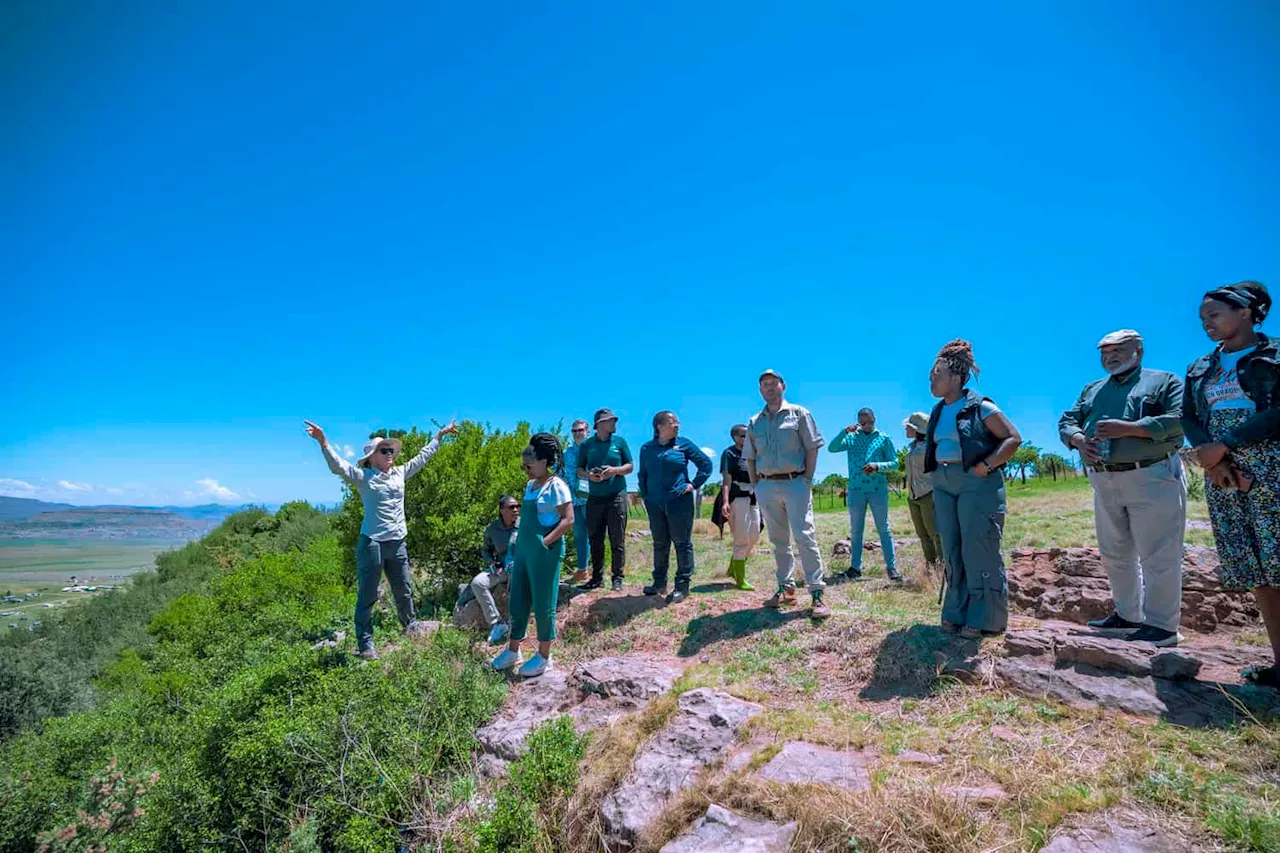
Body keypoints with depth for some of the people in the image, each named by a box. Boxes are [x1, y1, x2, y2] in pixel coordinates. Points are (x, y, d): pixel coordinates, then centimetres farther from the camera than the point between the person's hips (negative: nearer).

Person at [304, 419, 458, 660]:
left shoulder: (399, 473, 9)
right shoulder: (363, 477, -7)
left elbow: (422, 457, 19)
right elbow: (338, 466, -21)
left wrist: (440, 435, 23)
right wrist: (323, 442, -37)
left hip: (397, 543, 6)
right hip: (372, 543, -6)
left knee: (404, 591, 19)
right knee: (367, 596, 2)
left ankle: (411, 627, 39)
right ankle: (365, 644, 11)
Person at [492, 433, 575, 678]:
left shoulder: (556, 486, -12)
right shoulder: (530, 486, 12)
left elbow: (568, 520, -17)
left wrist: (545, 542, -22)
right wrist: (520, 545, 15)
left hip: (544, 554, -8)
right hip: (523, 551, 8)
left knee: (542, 604, 2)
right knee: (517, 601, 13)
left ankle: (544, 657, 16)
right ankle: (513, 650, 28)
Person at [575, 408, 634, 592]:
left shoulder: (620, 441, 5)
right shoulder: (587, 445, 7)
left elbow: (630, 466, 7)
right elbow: (579, 470, 11)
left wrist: (614, 470, -12)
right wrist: (588, 475, -11)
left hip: (616, 496, -1)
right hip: (594, 498, 2)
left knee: (617, 540, 1)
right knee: (595, 540, 6)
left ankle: (617, 577, 10)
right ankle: (597, 578, 16)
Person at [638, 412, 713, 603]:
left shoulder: (684, 444, 2)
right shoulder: (646, 448, 10)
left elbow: (706, 463, 5)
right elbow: (642, 474, 21)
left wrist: (694, 485, -3)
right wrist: (644, 494, 11)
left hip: (679, 502, -3)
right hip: (655, 503, 3)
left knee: (682, 543, 0)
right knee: (659, 544, 11)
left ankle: (682, 585, 6)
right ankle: (659, 583, 22)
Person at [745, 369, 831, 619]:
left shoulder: (799, 414, 4)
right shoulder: (754, 422, 13)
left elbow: (812, 448, 1)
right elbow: (750, 458, 16)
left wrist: (807, 480, -6)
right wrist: (756, 486, 7)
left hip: (795, 483, -4)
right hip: (766, 486, 4)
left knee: (805, 537, -10)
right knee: (778, 540, 10)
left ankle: (817, 593, -8)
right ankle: (786, 588, 19)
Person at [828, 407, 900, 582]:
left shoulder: (884, 438, 6)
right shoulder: (851, 438, 10)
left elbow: (894, 463, 3)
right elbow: (832, 448, -3)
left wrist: (878, 466, -15)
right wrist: (844, 432, -14)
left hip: (878, 489, -2)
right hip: (856, 489, 2)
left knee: (883, 528, 0)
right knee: (855, 531, 6)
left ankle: (891, 567, 3)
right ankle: (855, 567, 11)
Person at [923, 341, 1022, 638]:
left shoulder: (979, 407, -7)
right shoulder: (937, 412, 14)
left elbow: (1014, 437, -9)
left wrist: (987, 465, -18)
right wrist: (936, 474, 10)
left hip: (977, 483, -7)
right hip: (943, 485, 7)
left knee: (978, 551, -4)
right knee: (952, 551, 9)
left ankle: (985, 619, 6)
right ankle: (958, 613, 19)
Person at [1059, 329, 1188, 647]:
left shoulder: (1164, 381, 3)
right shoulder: (1093, 390, 20)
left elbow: (1179, 420, -12)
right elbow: (1066, 421, 13)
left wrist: (1128, 428, -20)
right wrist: (1078, 439, -9)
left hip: (1152, 478, -6)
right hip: (1104, 482, 6)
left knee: (1158, 556, -4)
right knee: (1115, 554, 13)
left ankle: (1161, 625, 4)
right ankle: (1128, 615, 25)